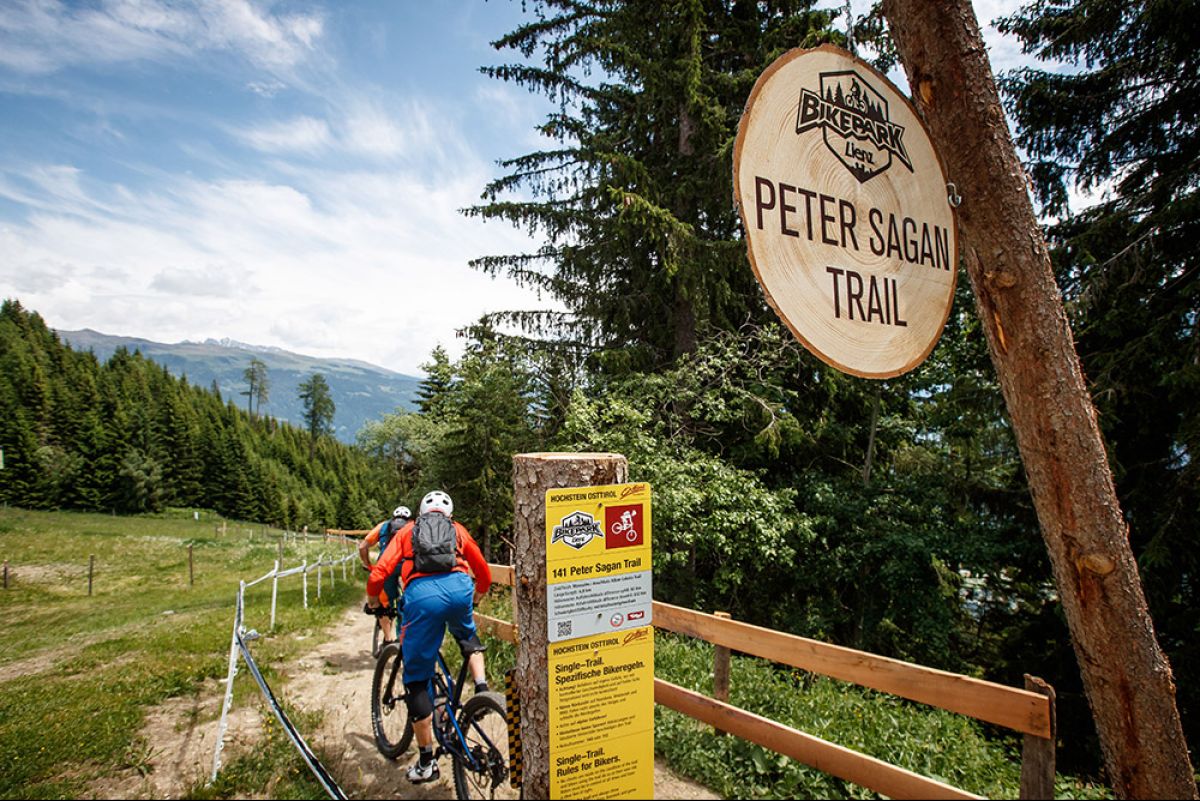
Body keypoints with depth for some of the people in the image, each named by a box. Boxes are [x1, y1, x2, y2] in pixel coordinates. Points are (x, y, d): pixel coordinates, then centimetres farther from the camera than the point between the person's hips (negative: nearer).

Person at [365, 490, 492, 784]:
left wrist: (372, 601, 35)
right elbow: (484, 572, 32)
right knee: (467, 636, 37)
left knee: (417, 680, 14)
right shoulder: (458, 530, 29)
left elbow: (379, 573, 16)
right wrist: (474, 600, 51)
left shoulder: (407, 531, 27)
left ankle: (426, 762, 21)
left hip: (422, 594, -1)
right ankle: (482, 688, 18)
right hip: (458, 586, 2)